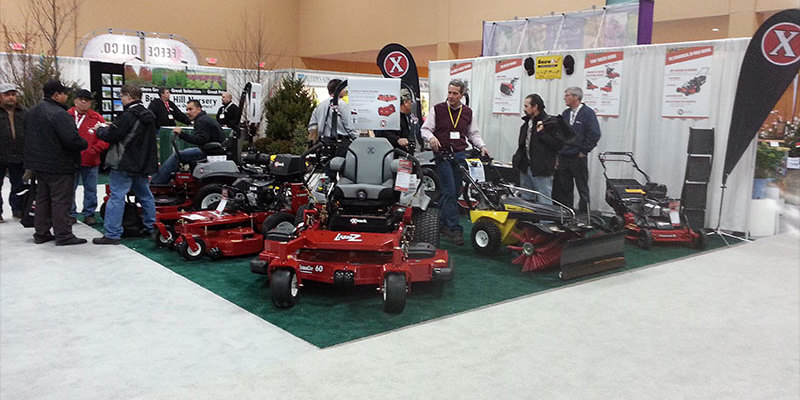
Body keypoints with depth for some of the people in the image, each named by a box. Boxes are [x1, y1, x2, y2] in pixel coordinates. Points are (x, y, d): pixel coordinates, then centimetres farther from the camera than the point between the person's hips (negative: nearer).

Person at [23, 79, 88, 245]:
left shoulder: (32, 112, 11)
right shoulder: (59, 114, -21)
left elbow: (28, 135, 20)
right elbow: (72, 140, -26)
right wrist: (84, 144, -8)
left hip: (38, 163, 9)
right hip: (59, 166, -9)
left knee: (42, 198, 16)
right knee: (61, 200, -2)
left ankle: (41, 233, 22)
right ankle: (63, 235, 3)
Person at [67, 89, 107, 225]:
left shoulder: (97, 118, -1)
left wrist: (93, 150, -11)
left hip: (90, 161, 0)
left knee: (91, 189, 9)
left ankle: (89, 214, 20)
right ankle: (71, 214, 18)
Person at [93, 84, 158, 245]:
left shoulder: (128, 116, -17)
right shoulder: (148, 115, 11)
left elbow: (111, 136, -18)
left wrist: (99, 129, 3)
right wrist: (109, 128, 16)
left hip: (124, 164, -8)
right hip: (142, 164, 8)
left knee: (117, 196, -5)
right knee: (145, 195, 17)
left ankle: (112, 234, -4)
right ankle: (151, 228, 25)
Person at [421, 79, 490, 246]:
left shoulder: (468, 112, 12)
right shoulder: (437, 109, 2)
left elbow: (473, 134, 18)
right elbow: (425, 129, 2)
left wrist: (482, 146, 1)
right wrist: (431, 138, -20)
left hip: (460, 155, 4)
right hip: (442, 155, -4)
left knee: (455, 191, 6)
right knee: (450, 192, -9)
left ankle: (442, 223, 22)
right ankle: (455, 229, -8)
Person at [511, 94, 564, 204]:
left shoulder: (550, 123, -10)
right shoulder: (527, 122, 15)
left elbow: (558, 145, -18)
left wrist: (542, 133, -22)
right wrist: (517, 159, 14)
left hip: (541, 170, -8)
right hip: (525, 168, 8)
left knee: (544, 203, -6)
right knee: (526, 200, 16)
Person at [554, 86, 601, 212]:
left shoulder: (588, 113, -5)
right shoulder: (565, 114, 14)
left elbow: (594, 135, -11)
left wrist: (583, 151, -11)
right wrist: (557, 155, 11)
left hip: (578, 158, -6)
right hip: (563, 158, 6)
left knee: (583, 189, 2)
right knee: (565, 189, 9)